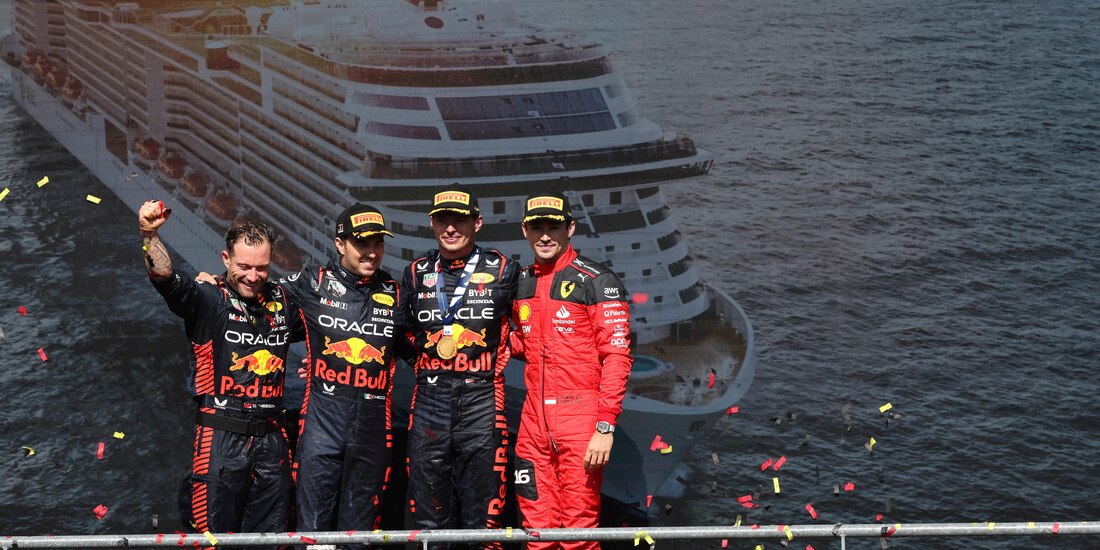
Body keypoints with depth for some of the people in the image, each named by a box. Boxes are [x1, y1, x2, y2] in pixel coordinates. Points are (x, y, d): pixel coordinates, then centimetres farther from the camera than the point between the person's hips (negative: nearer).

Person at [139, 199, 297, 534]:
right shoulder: (209, 301, -4)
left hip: (271, 439, 4)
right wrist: (149, 234, -38)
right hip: (222, 439, -4)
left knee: (270, 534, 12)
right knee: (216, 534, 1)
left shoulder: (282, 302, 10)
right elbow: (165, 277, -23)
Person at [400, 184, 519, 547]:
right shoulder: (416, 273, 11)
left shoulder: (502, 271, 3)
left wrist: (498, 357, 3)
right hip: (429, 398, 3)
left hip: (481, 398, -3)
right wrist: (427, 362, 8)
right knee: (429, 515, 7)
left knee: (481, 514, -1)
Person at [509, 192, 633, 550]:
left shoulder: (596, 280, -6)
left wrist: (606, 426, -17)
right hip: (534, 418, 6)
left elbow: (617, 356, -11)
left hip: (580, 418, -6)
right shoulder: (521, 285, 14)